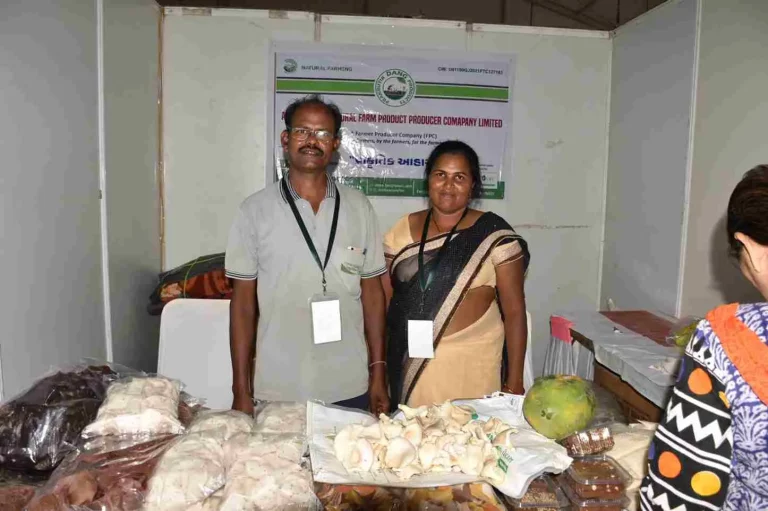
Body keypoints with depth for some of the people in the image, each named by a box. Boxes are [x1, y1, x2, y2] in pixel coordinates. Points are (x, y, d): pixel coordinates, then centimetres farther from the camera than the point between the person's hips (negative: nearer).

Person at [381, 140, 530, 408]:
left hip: (470, 365, -2)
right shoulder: (402, 230, 3)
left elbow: (514, 311, -4)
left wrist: (515, 381, -4)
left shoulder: (495, 236, -7)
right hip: (408, 364, 3)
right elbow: (383, 300, 6)